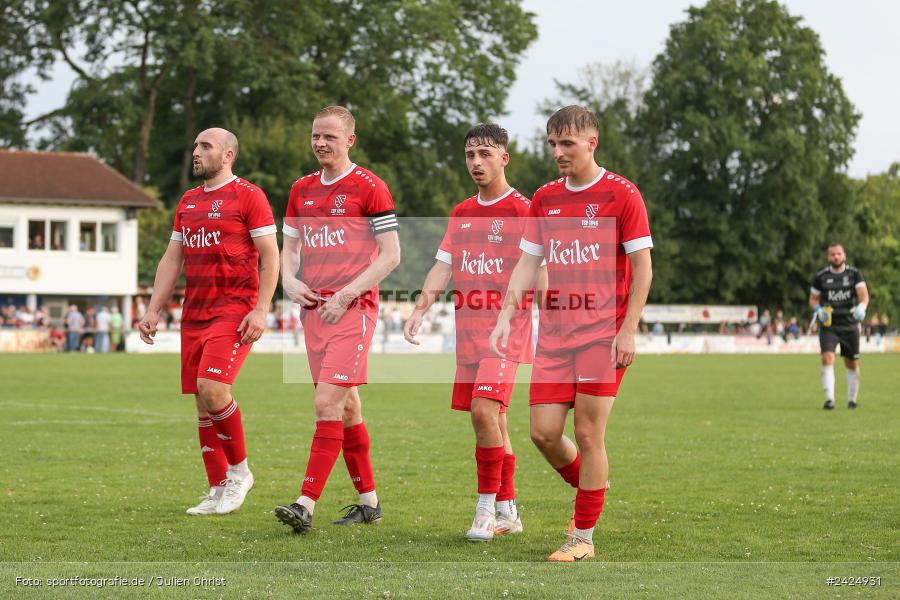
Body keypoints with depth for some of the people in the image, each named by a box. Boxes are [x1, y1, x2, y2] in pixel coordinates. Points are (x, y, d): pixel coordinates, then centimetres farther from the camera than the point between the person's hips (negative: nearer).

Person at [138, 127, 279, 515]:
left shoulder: (247, 195, -4)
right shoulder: (188, 202, 17)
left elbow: (270, 255, -8)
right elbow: (172, 259, 19)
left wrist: (261, 309, -17)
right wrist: (153, 310, 11)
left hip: (234, 310, -7)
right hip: (194, 313, 7)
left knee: (211, 388, -21)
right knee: (201, 400, 5)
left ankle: (240, 470, -1)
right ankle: (218, 491, 12)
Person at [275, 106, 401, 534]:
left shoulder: (369, 187, -6)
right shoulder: (302, 189, 14)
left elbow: (391, 255, -8)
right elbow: (290, 247, 23)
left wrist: (345, 295, -14)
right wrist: (290, 281, 1)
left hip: (353, 309, -7)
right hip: (314, 308, 7)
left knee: (327, 403, -15)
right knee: (345, 407, 11)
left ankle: (306, 505, -20)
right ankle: (369, 501, 20)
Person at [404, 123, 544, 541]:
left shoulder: (522, 210, -5)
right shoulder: (461, 214, 15)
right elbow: (444, 266, 12)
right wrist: (421, 310, -1)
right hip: (468, 330, 6)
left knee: (484, 410, -20)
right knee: (493, 422, 9)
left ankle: (486, 509, -12)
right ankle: (508, 513, 17)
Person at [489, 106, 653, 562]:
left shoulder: (621, 194, -6)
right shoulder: (544, 198, 11)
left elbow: (642, 267, -6)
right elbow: (528, 263, 14)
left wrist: (628, 331, -12)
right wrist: (506, 315, 1)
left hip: (603, 330, -5)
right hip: (553, 330, 5)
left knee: (588, 434, -5)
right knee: (544, 432, 1)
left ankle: (583, 536, 5)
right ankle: (591, 489, 30)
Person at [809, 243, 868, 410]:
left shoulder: (854, 274, 2)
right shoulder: (821, 277, 3)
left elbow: (864, 294, -8)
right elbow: (813, 299, 10)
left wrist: (861, 307, -30)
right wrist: (819, 310, -12)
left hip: (849, 324, 1)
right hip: (828, 325, -1)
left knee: (852, 363, 8)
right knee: (827, 358, -20)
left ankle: (852, 399, 26)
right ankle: (829, 399, -23)